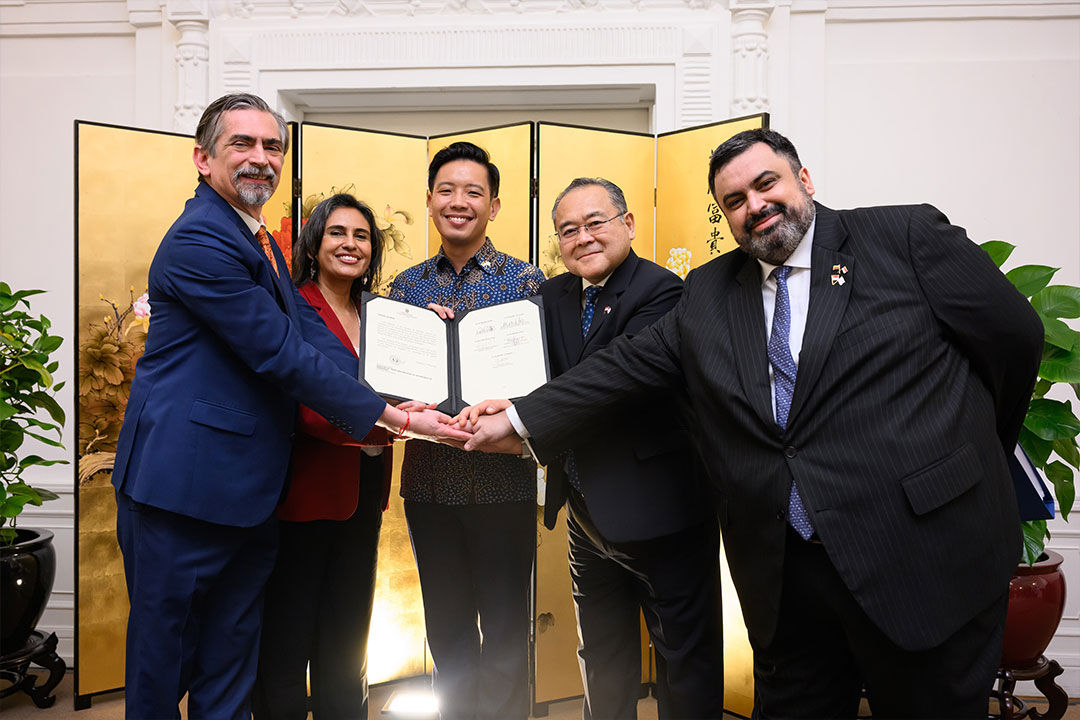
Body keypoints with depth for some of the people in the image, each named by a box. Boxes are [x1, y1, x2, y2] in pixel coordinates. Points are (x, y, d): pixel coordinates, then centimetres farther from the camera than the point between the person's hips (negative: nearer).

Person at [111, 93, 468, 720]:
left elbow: (312, 334, 4)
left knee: (232, 651, 20)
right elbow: (282, 354, -21)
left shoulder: (261, 244, 14)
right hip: (184, 482, -9)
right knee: (164, 648, 10)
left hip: (250, 486, 9)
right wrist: (391, 417, -19)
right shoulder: (200, 240, -17)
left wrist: (392, 408, -10)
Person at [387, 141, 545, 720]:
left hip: (502, 480, -3)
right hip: (429, 479, 3)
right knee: (446, 630, 17)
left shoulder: (525, 280, -1)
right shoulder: (406, 286, 8)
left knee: (504, 634, 8)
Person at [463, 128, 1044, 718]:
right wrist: (522, 419, -3)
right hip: (784, 578, 3)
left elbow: (1015, 336, 4)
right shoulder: (707, 292, 8)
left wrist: (976, 458, 12)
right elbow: (628, 365, 5)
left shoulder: (907, 238, -2)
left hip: (927, 561, -2)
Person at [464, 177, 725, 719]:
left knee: (686, 659, 11)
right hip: (587, 514, 7)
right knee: (602, 657, 24)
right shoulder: (554, 296, 8)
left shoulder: (660, 291, -16)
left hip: (657, 510, -7)